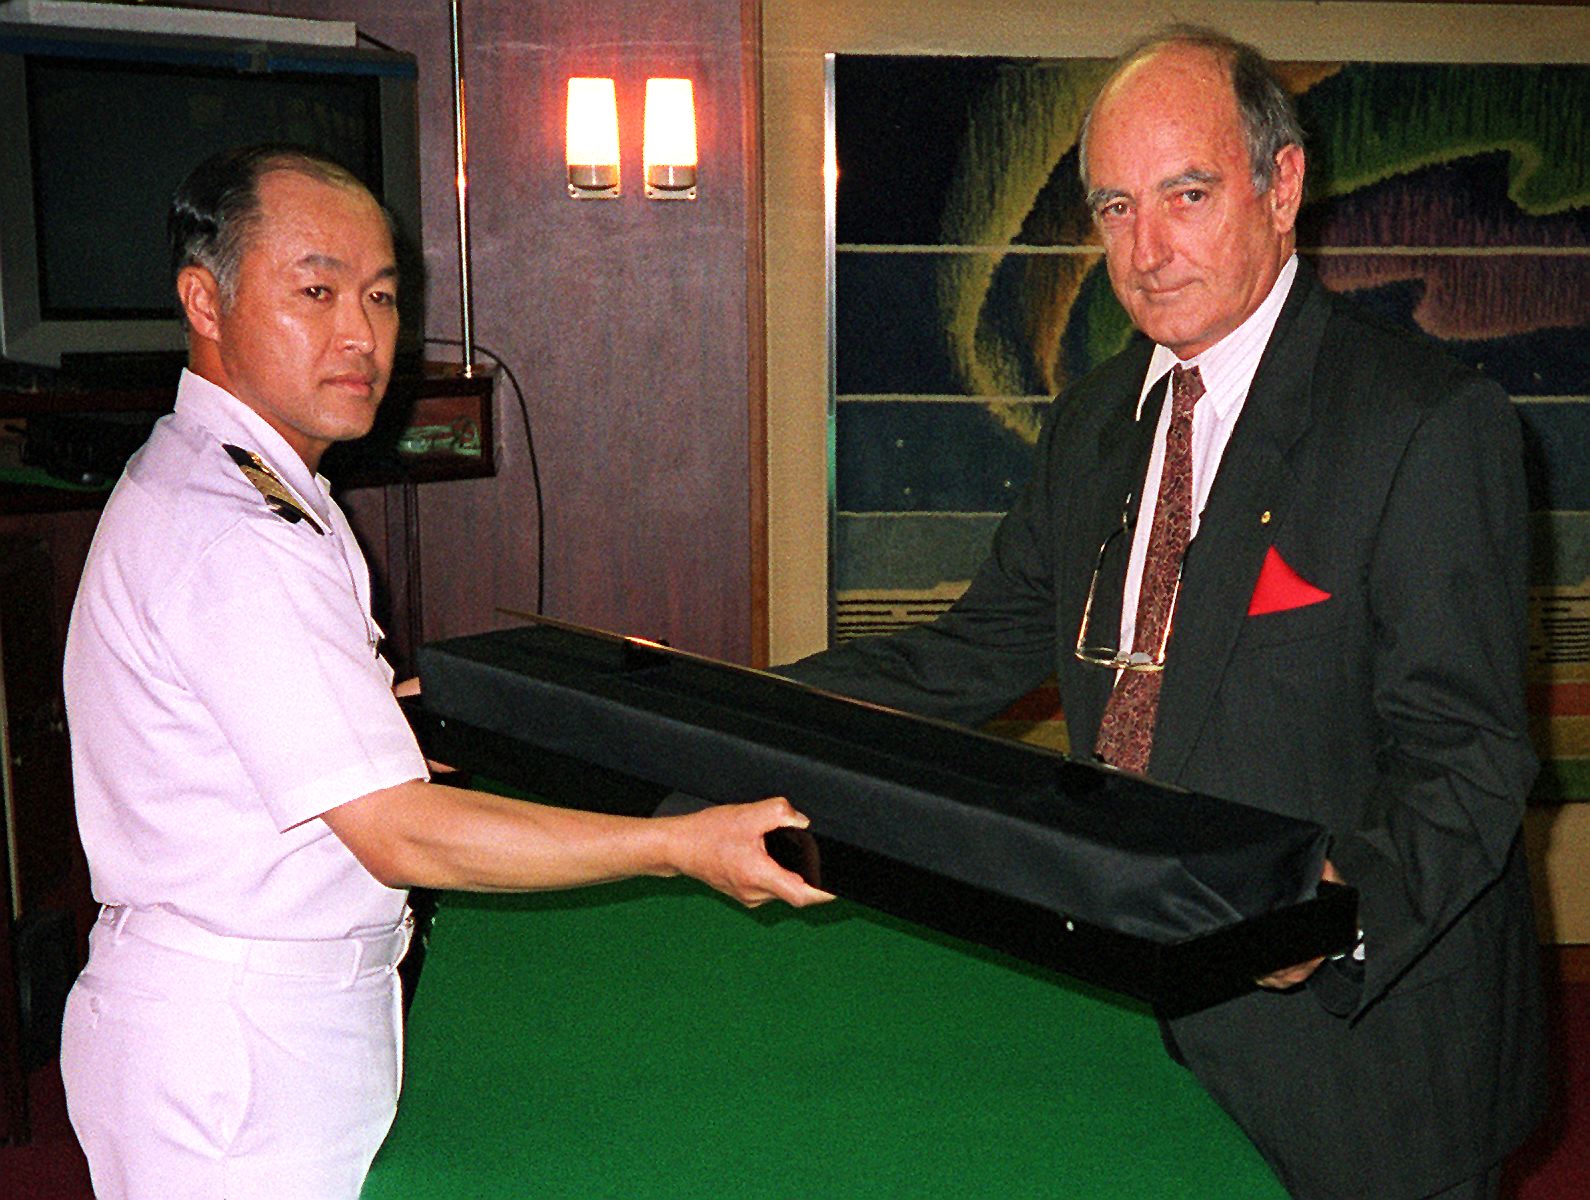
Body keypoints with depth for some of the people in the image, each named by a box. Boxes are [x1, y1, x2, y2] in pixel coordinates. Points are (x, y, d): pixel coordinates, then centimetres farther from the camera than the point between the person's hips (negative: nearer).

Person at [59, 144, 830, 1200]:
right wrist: (684, 846, -25)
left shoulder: (194, 480, 10)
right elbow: (402, 837, -26)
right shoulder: (231, 538, -25)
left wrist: (371, 715, 13)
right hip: (230, 1055, -10)